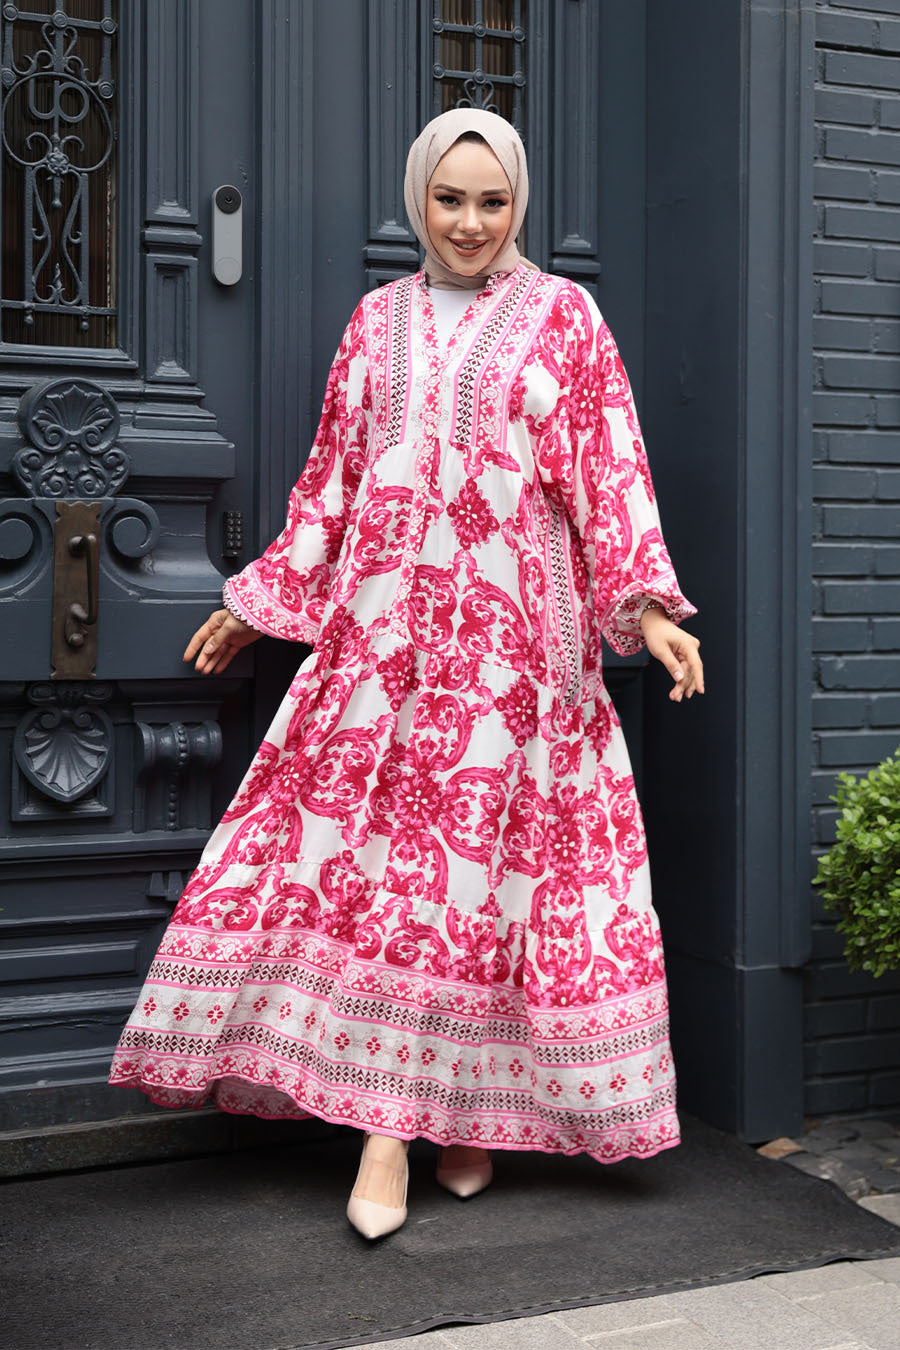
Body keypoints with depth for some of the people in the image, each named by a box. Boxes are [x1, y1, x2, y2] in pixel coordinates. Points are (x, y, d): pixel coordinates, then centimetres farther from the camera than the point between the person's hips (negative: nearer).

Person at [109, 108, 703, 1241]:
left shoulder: (564, 317, 7)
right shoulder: (378, 321, 16)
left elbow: (609, 474, 2)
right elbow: (332, 482, 19)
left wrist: (649, 608, -10)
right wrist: (258, 605, 19)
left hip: (515, 634, -2)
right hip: (383, 624, 3)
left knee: (486, 855, -2)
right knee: (367, 851, -7)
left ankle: (475, 1110, 11)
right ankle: (384, 1118, -3)